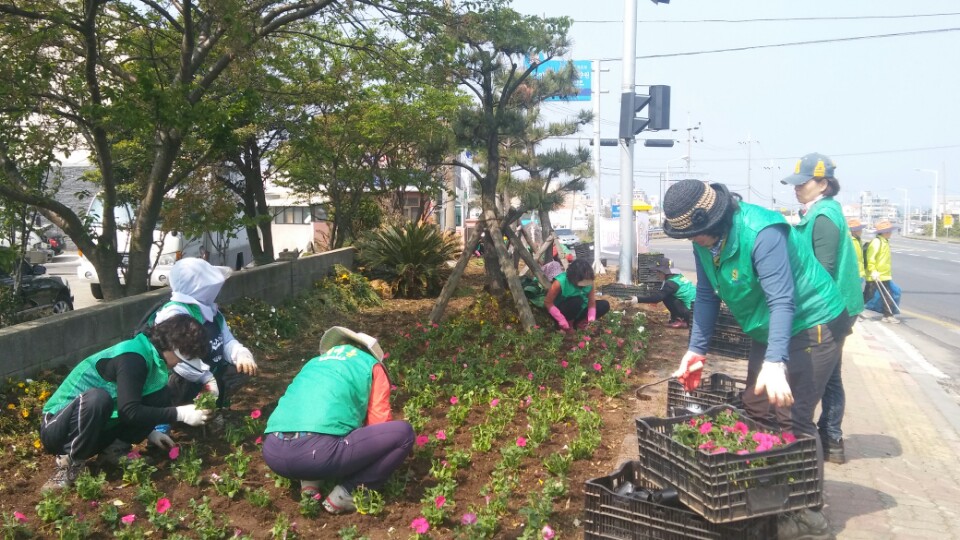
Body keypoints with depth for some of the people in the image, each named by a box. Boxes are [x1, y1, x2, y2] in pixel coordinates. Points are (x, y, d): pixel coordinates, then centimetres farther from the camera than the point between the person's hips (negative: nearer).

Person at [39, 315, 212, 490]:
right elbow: (129, 411, -31)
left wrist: (148, 431, 9)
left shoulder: (151, 355, 2)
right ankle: (70, 462, -19)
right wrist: (179, 414, -28)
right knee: (97, 398, -40)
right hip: (57, 426, -8)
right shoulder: (132, 357, -25)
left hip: (95, 429, 8)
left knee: (160, 398, -5)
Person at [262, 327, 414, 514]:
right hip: (318, 452, -6)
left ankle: (309, 480, 16)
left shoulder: (315, 363, 34)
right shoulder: (372, 366, 20)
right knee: (403, 433, 9)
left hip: (273, 452, 7)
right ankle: (345, 494, 3)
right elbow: (378, 424, 20)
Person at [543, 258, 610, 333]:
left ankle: (578, 322, -4)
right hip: (561, 311, -5)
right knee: (577, 301, -34)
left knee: (604, 305, -9)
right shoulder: (560, 282, -28)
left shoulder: (589, 282, -15)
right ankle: (568, 323, -10)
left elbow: (592, 303, -9)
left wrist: (591, 319, -25)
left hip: (579, 310, 5)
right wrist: (563, 322, -27)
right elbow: (547, 303, -23)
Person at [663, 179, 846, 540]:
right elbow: (707, 296, 3)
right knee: (755, 412, 12)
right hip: (766, 331, 9)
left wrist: (774, 362, -43)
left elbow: (782, 301, -35)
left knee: (792, 419, -11)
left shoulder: (760, 233, -31)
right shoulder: (705, 239, -6)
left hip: (809, 325, -9)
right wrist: (696, 350, -1)